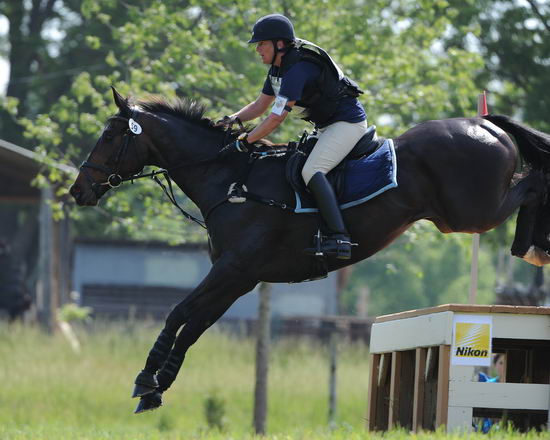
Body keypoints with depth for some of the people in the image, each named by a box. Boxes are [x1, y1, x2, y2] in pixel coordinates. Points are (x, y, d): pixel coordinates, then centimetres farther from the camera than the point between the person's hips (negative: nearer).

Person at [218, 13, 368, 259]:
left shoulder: (298, 70, -24)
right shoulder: (278, 68, 9)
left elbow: (277, 118, -27)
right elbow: (260, 106, 17)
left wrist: (244, 142, -22)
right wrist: (234, 120, -1)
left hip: (348, 122, -11)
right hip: (326, 126, 11)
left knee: (312, 171, -28)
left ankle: (339, 238, -40)